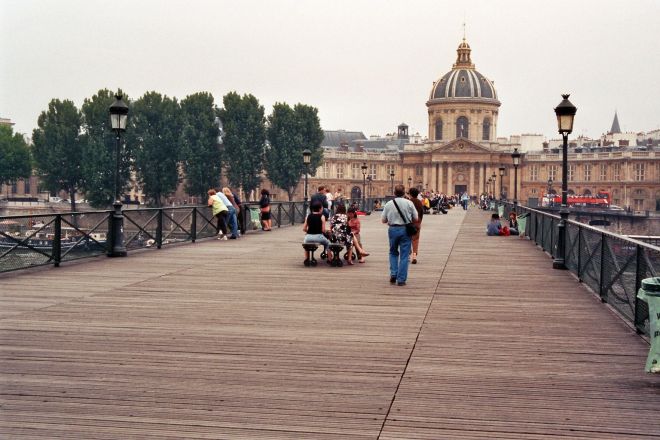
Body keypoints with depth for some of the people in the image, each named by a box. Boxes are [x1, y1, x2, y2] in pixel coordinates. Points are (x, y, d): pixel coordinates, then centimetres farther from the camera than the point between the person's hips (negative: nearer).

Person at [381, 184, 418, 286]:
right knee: (404, 255, 4)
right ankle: (401, 279, 4)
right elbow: (415, 218, 1)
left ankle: (393, 274, 8)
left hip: (392, 229, 1)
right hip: (405, 229, -1)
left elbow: (383, 220, 3)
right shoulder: (409, 203, -4)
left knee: (393, 253, 21)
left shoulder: (388, 204, -1)